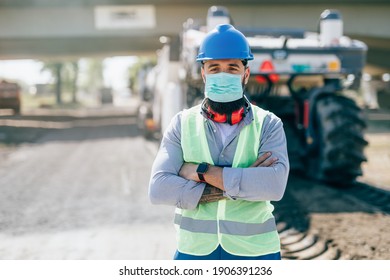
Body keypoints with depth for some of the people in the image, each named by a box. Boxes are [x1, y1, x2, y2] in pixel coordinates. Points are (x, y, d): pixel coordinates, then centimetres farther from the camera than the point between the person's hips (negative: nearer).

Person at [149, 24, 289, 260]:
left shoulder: (268, 124, -2)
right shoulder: (183, 123, 1)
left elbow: (275, 184, -20)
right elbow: (159, 189, -12)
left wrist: (201, 171, -17)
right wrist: (243, 182, -16)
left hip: (254, 252, 0)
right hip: (194, 251, 1)